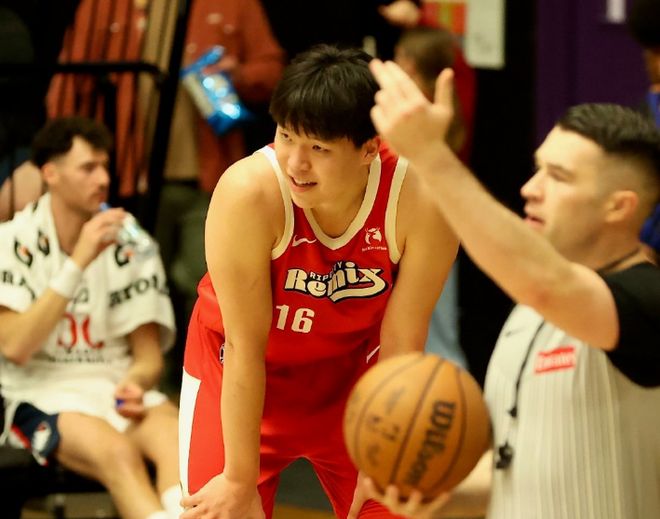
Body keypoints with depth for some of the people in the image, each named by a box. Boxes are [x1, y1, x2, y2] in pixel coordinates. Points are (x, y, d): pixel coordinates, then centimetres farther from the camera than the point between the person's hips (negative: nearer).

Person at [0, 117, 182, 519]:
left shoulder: (129, 243, 8)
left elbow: (149, 355, 10)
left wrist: (136, 382, -16)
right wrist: (78, 263, -18)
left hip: (118, 386, 3)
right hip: (43, 394, -3)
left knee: (176, 436, -33)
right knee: (116, 451, -36)